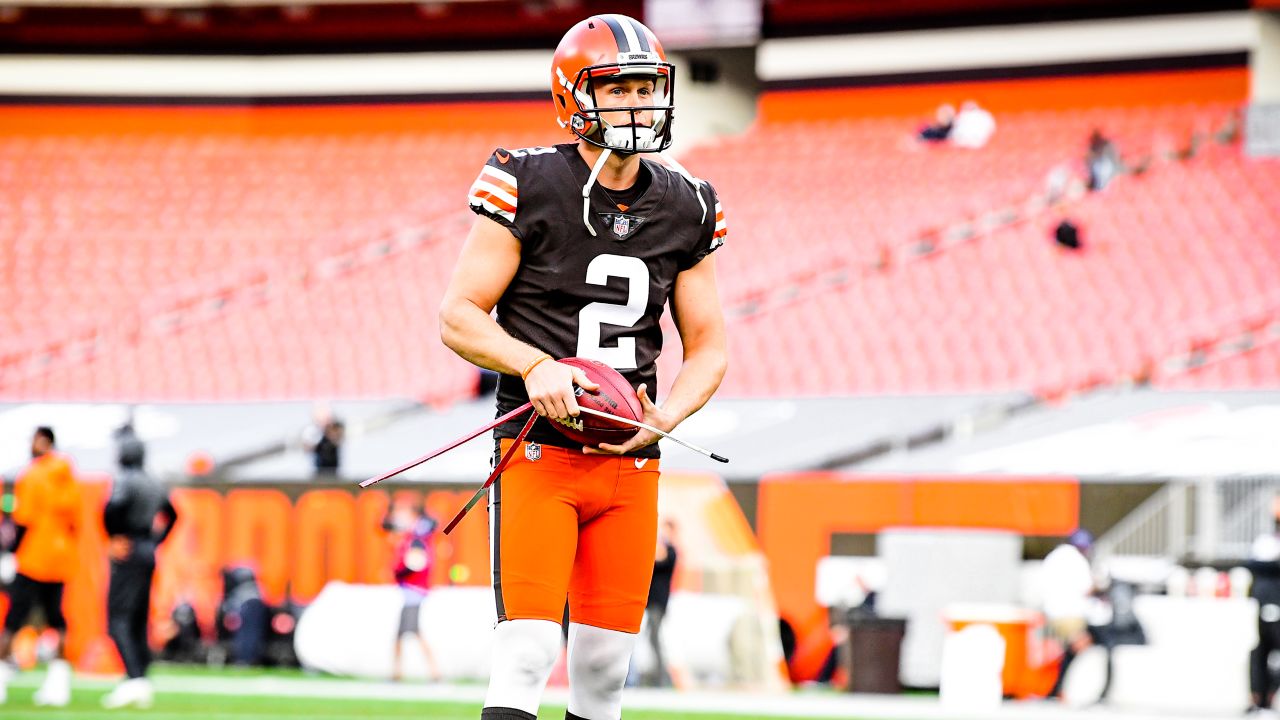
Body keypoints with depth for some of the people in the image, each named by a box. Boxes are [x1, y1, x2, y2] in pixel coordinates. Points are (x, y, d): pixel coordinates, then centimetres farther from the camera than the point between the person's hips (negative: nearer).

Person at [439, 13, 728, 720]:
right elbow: (458, 316, -4)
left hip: (630, 467, 4)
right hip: (538, 450, -4)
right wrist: (536, 365, -21)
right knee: (527, 651, -15)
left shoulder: (686, 208, 8)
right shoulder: (526, 185, -5)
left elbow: (708, 345, 14)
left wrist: (666, 415, -6)